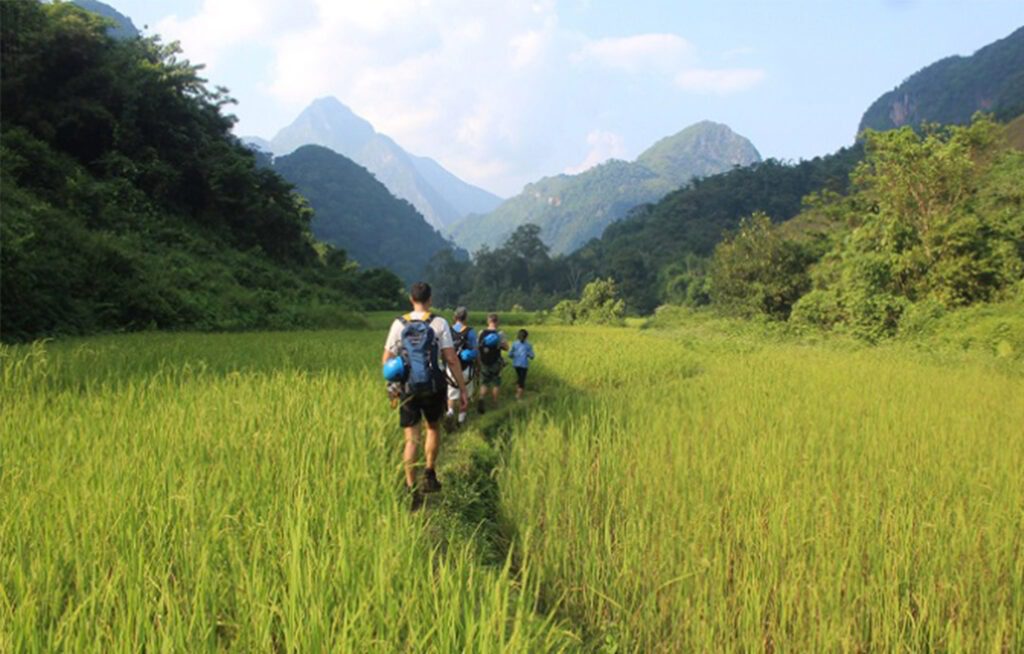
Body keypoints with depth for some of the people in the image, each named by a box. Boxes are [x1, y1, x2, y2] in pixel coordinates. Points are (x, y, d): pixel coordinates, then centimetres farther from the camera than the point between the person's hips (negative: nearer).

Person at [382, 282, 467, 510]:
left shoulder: (399, 324, 1)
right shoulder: (439, 323, -6)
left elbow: (387, 360, 2)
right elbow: (452, 360, -8)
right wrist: (463, 389, -2)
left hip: (407, 388, 1)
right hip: (433, 387, -1)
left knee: (411, 439, 5)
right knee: (433, 428, 23)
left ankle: (412, 490, 2)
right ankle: (429, 475, 23)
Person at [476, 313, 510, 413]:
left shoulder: (481, 333, -3)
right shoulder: (500, 333, -12)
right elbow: (506, 347, -9)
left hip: (484, 362, 2)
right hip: (495, 362, -2)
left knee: (484, 383, 12)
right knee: (496, 384, 15)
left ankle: (481, 398, -14)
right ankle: (495, 403, 21)